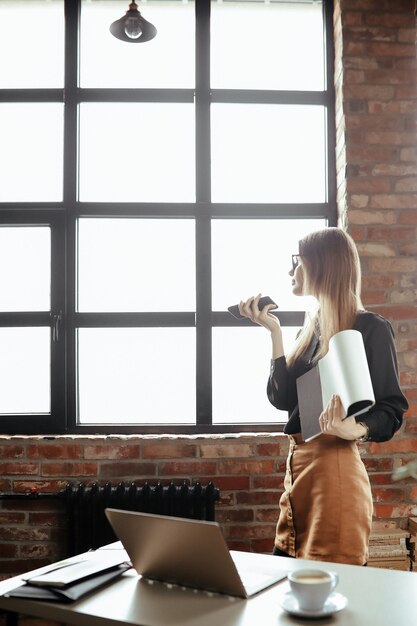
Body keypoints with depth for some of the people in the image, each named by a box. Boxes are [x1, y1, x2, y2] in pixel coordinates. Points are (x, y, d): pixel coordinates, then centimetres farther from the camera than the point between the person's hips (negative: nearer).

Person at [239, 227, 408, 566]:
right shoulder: (310, 329, 16)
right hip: (298, 465, 8)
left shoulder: (371, 328, -7)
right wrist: (274, 330, 3)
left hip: (336, 467, -8)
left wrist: (356, 431, -28)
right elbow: (282, 398, 6)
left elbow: (391, 408, -8)